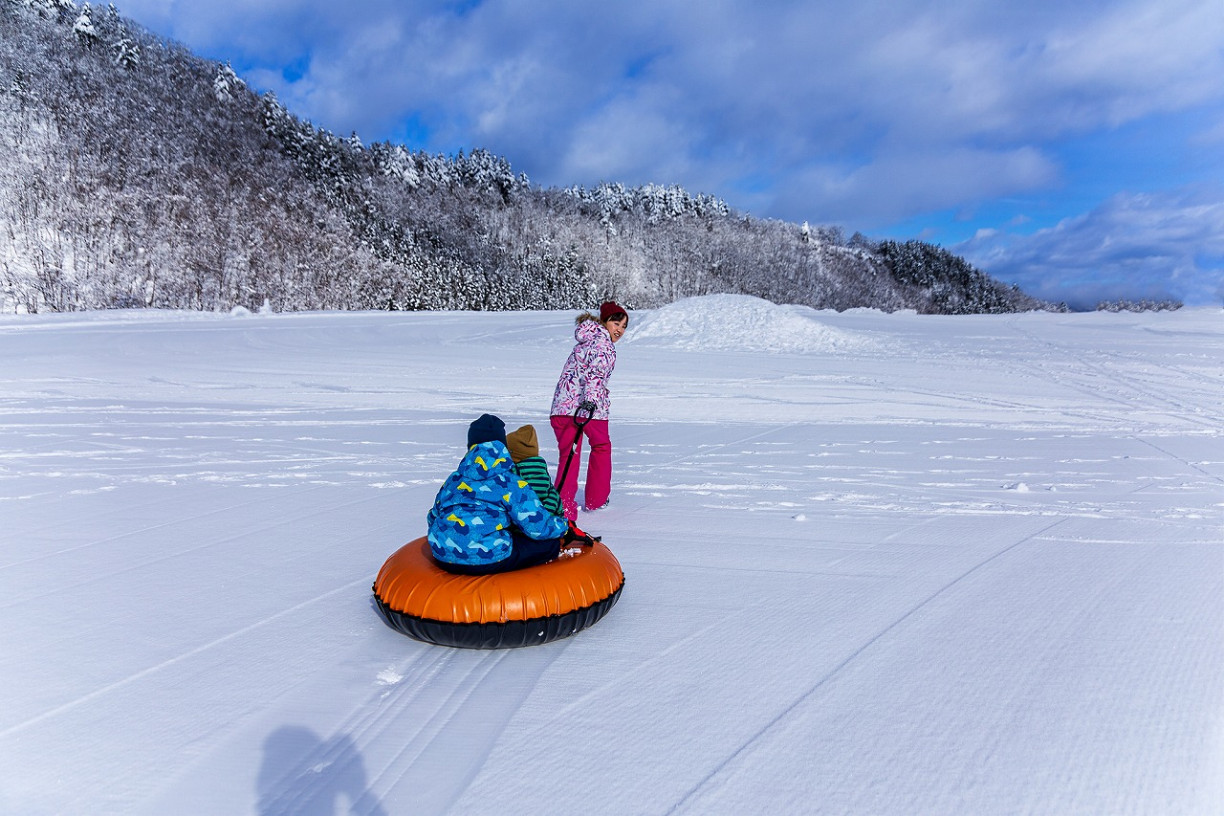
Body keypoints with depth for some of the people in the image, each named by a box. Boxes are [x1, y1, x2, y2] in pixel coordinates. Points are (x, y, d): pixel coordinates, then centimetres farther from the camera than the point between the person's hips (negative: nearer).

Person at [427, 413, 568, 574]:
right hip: (489, 560, -6)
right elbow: (538, 526, -6)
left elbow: (433, 518, 26)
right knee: (551, 543, 5)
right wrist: (565, 526, 15)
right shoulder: (510, 483, -2)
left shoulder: (453, 480, 15)